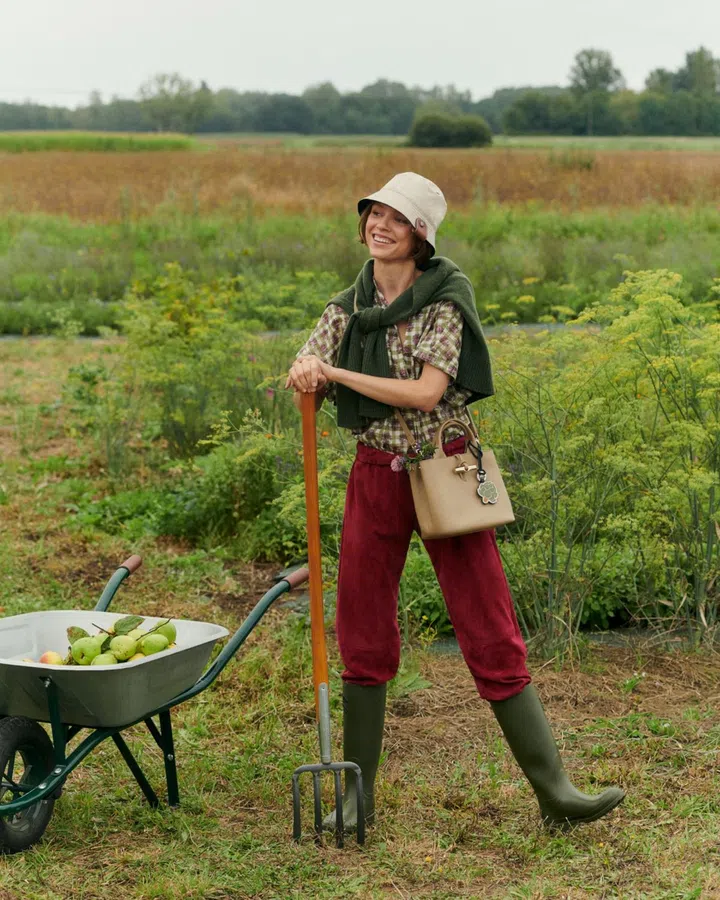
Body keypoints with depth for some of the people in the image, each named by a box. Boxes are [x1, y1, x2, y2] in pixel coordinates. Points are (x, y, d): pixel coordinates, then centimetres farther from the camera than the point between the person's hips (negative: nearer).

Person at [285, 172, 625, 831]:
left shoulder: (445, 303, -6)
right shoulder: (347, 308, 9)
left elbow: (426, 392, -18)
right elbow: (303, 382, 10)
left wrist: (339, 374, -16)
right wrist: (305, 375, -14)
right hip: (374, 477, 4)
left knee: (493, 637, -3)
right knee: (364, 642, 7)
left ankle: (555, 792, 2)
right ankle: (358, 795, 19)